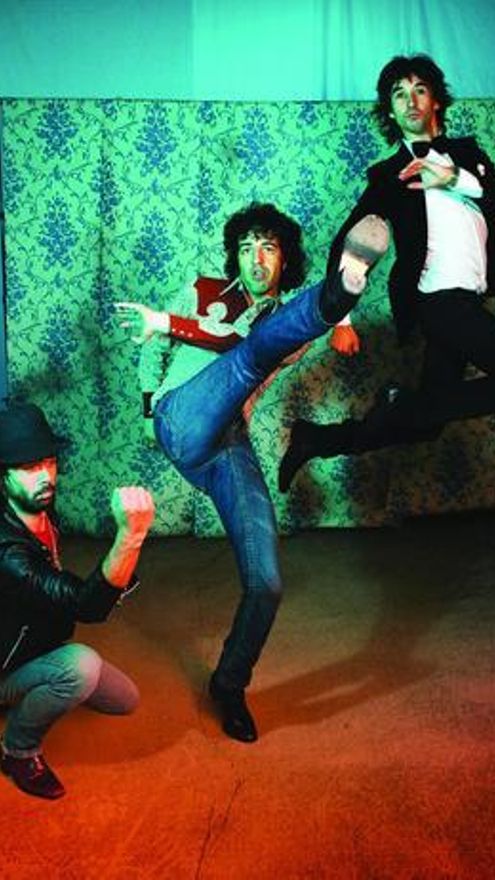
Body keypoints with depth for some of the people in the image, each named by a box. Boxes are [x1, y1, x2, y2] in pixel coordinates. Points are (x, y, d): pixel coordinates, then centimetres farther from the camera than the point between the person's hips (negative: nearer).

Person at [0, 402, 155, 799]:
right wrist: (130, 536, -61)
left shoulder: (42, 511, -9)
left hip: (39, 648, 8)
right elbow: (86, 605, -48)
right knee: (81, 665, -35)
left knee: (126, 699, 12)